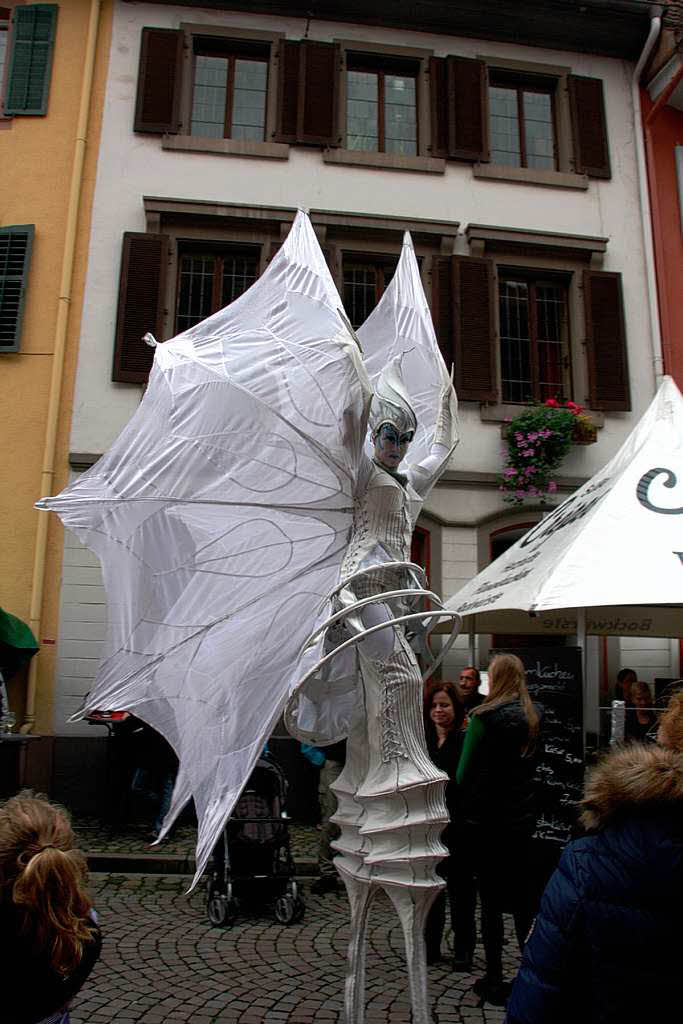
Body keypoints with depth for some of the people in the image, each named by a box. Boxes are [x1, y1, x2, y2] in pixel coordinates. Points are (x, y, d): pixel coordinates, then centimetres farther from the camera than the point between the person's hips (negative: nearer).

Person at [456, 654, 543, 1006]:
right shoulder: (535, 716, 0)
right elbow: (532, 765, 10)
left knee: (491, 900, 5)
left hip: (484, 821, -5)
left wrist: (464, 804, 3)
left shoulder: (484, 718, -17)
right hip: (522, 819, 6)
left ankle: (494, 982, 15)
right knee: (522, 899, 17)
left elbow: (464, 774, -12)